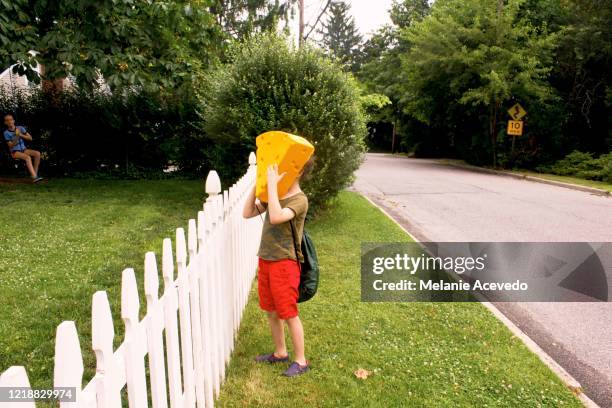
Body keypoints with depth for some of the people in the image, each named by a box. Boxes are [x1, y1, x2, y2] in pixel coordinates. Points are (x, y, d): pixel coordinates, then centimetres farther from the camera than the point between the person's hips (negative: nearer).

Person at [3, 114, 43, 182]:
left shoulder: (20, 128, 4)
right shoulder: (6, 133, -4)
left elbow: (30, 138, 4)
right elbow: (11, 146, -9)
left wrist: (21, 135, -12)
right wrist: (17, 136, -21)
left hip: (24, 149, 4)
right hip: (15, 152, -4)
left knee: (37, 153, -25)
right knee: (28, 157, -34)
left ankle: (35, 173, -24)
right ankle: (34, 177, -44)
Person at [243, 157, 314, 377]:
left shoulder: (299, 199, -16)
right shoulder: (274, 194, 7)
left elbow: (275, 217, -33)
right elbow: (247, 213, 4)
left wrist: (272, 184, -27)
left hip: (284, 263, -8)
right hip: (265, 260, 8)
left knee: (289, 313, 4)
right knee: (271, 311, 18)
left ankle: (300, 360, 21)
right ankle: (280, 352, 35)